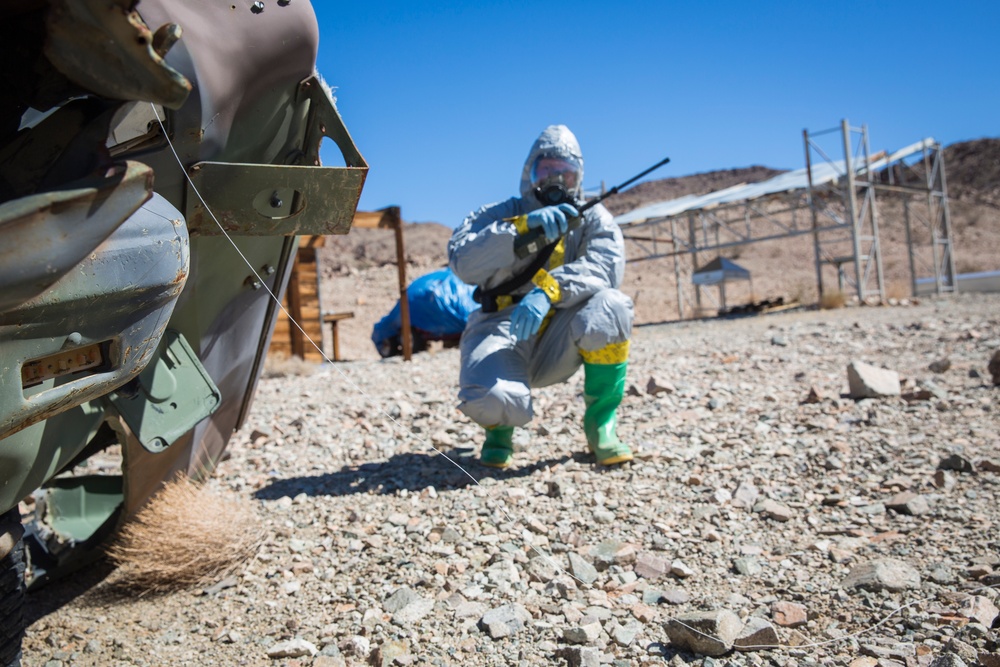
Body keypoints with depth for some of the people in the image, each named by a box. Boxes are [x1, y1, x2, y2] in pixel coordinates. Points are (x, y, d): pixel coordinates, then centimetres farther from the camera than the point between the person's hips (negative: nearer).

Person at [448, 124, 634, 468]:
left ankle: (600, 422, -9)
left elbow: (606, 266, -15)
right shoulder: (499, 214, 6)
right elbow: (461, 261, -13)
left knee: (610, 306, -29)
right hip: (501, 329, -1)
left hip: (558, 343, 1)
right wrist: (522, 227, -25)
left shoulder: (593, 218, 8)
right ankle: (500, 428, 9)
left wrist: (548, 289, -32)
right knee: (492, 398, -33)